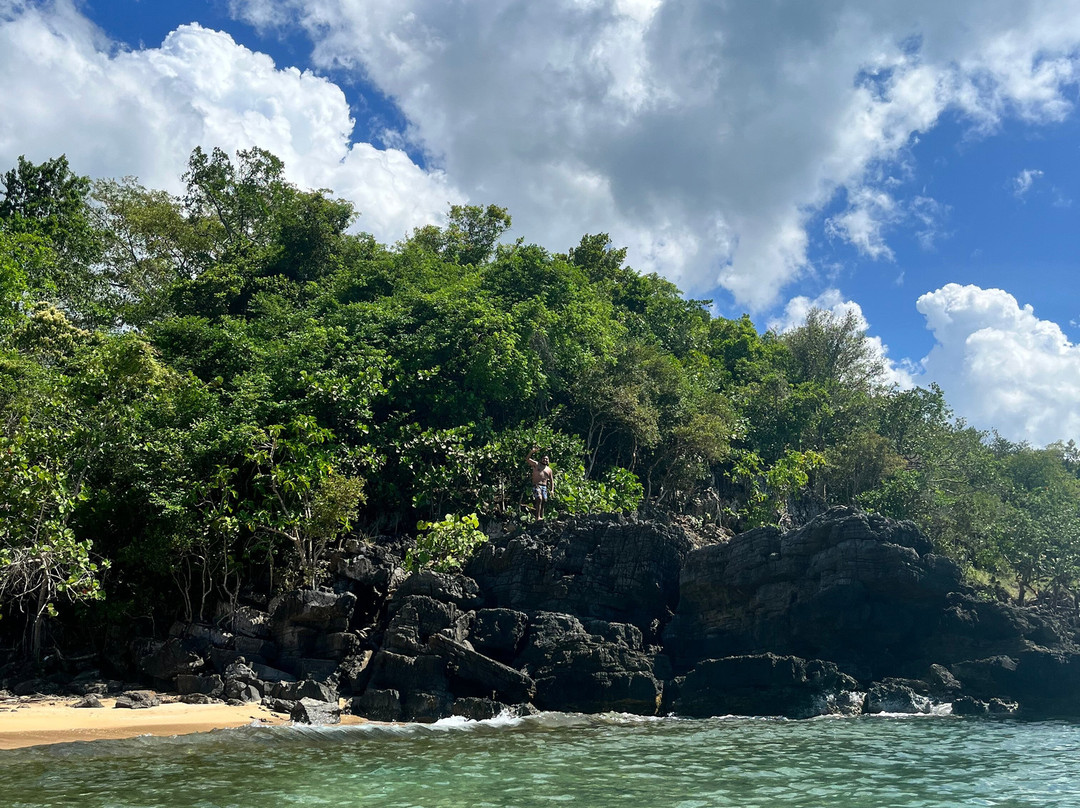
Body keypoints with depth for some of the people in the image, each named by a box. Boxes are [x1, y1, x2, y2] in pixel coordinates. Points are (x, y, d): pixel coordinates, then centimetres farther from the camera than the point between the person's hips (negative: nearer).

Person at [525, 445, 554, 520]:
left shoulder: (549, 470, 21)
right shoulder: (536, 464, 12)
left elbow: (551, 480, 19)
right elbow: (527, 459, 3)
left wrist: (552, 490, 6)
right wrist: (531, 452, -11)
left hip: (544, 487, 5)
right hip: (536, 485, -4)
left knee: (543, 501, -3)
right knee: (539, 499, -25)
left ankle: (542, 517, 2)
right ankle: (538, 517, -30)